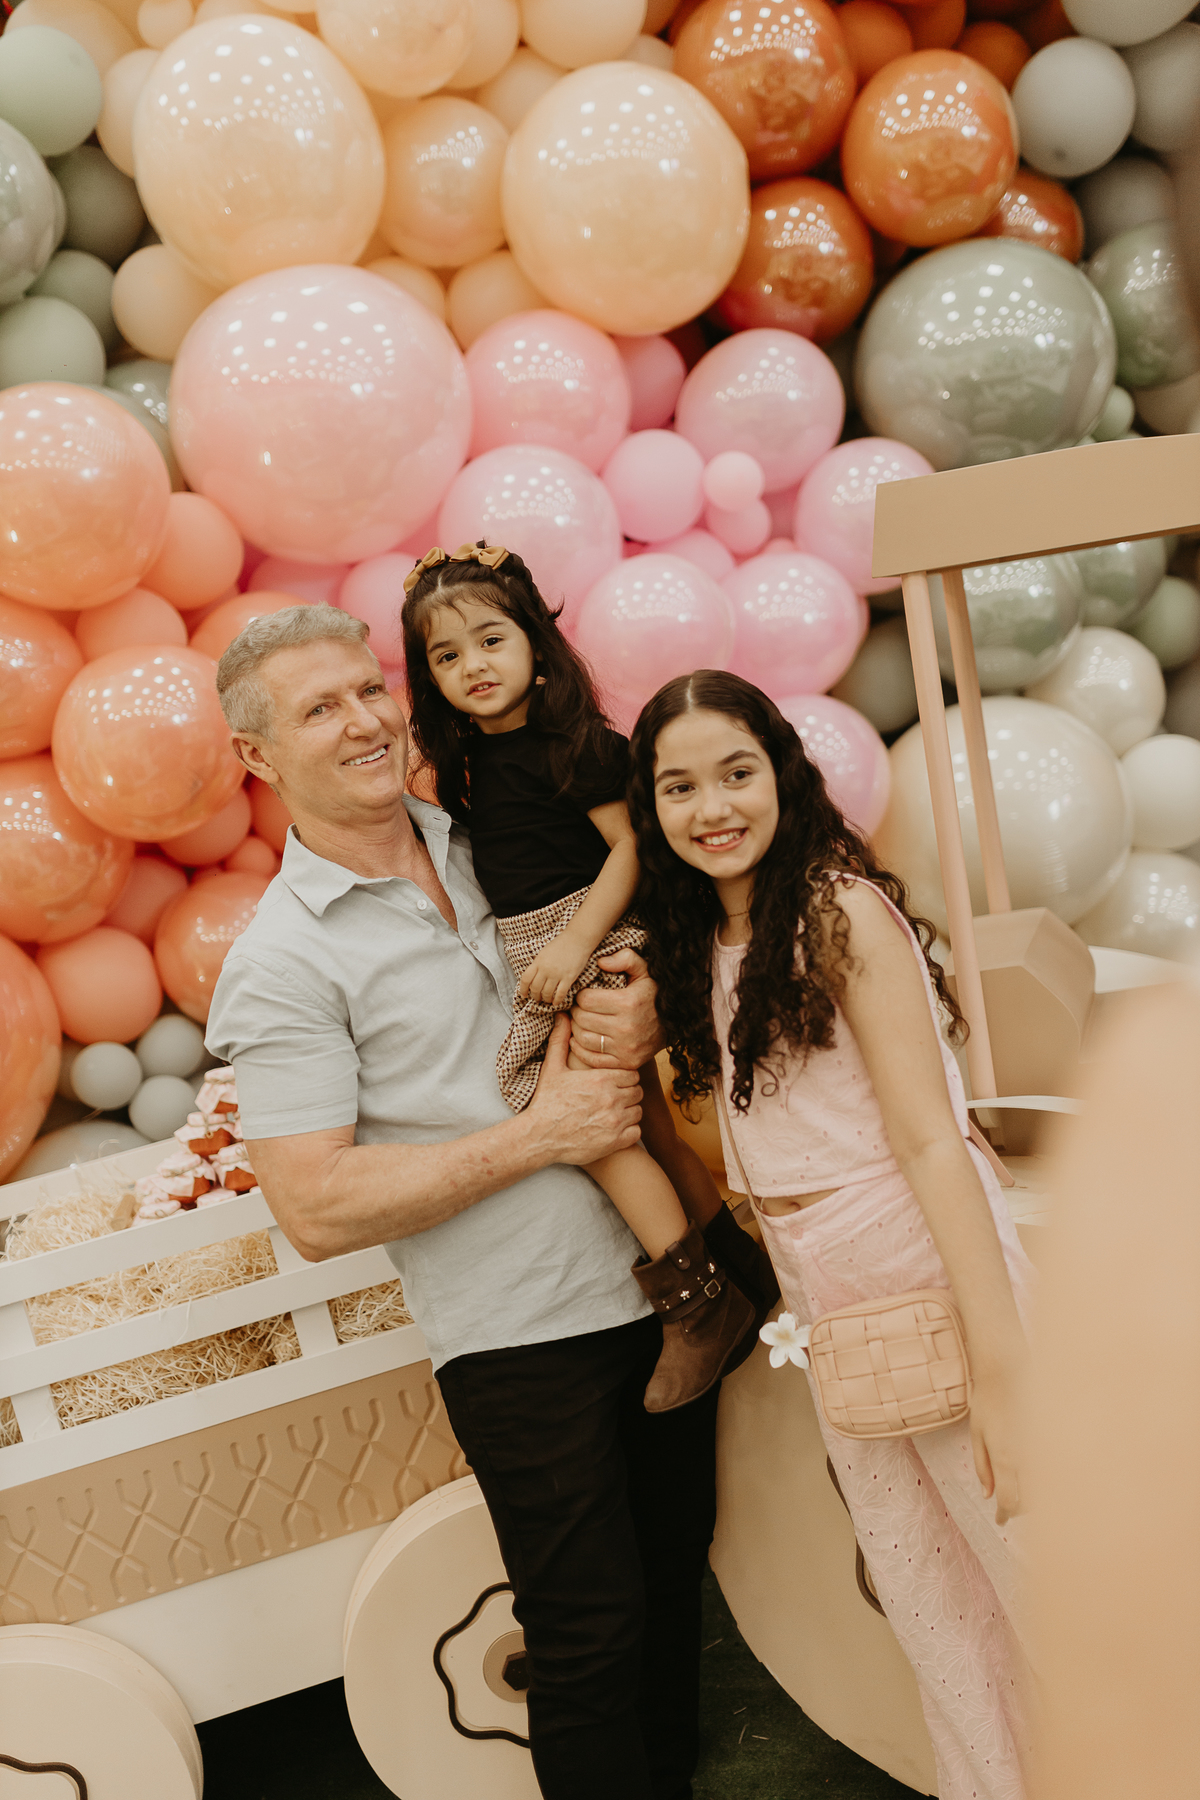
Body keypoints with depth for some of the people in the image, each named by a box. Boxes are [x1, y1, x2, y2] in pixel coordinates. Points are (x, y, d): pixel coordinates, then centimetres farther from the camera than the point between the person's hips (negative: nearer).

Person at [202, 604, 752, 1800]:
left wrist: (639, 1018, -9)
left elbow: (630, 959, 16)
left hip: (655, 1286, 6)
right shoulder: (281, 962, -14)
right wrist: (542, 1133, -19)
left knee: (674, 1568, 21)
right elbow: (317, 1211, -19)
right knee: (590, 1630, 5)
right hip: (521, 1336, -6)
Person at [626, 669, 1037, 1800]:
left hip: (939, 1288, -7)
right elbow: (757, 1155, 12)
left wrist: (1002, 1368, -21)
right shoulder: (698, 949, 10)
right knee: (937, 1622, 17)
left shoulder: (840, 910, -11)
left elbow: (930, 1140, -17)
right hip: (827, 1316, 7)